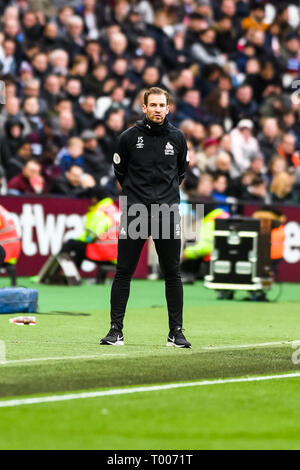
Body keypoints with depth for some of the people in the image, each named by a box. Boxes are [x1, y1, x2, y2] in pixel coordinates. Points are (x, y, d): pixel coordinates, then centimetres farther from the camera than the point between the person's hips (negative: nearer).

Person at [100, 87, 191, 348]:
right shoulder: (129, 137, 0)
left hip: (167, 211, 1)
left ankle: (176, 332, 9)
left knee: (172, 274, 2)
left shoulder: (177, 138, 6)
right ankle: (116, 330, 3)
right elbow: (120, 172, 13)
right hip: (134, 211, -1)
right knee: (124, 272, -2)